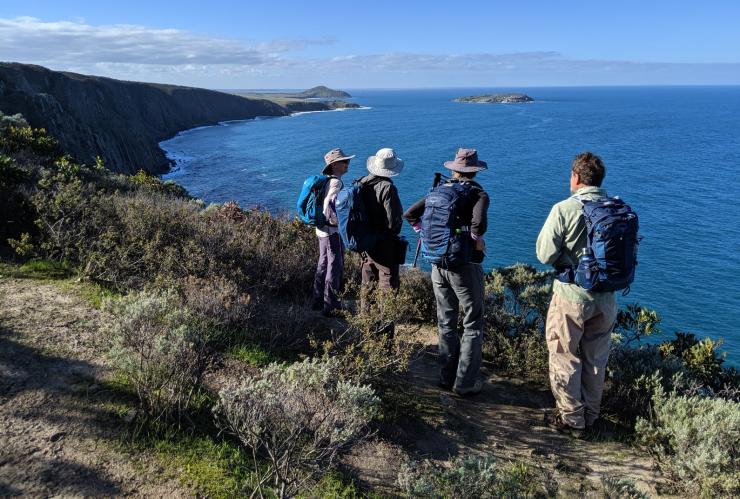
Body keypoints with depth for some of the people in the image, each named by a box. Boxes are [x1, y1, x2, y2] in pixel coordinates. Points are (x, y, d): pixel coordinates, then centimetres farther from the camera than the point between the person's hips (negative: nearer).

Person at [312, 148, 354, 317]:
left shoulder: (326, 180, 11)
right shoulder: (336, 182, -19)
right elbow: (329, 205, -30)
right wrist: (335, 221, -17)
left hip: (322, 230, 10)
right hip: (332, 231, -10)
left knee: (323, 265, 18)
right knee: (335, 267, -2)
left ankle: (318, 302, 29)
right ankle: (330, 307, 5)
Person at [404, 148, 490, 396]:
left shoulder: (440, 190, 4)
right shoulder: (478, 194, -10)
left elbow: (409, 214, 3)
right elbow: (479, 222, -30)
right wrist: (476, 241, -13)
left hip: (438, 266, 5)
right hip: (464, 267, -5)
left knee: (446, 323, 16)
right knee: (473, 325, 8)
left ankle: (447, 377, 26)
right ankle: (465, 383, 10)